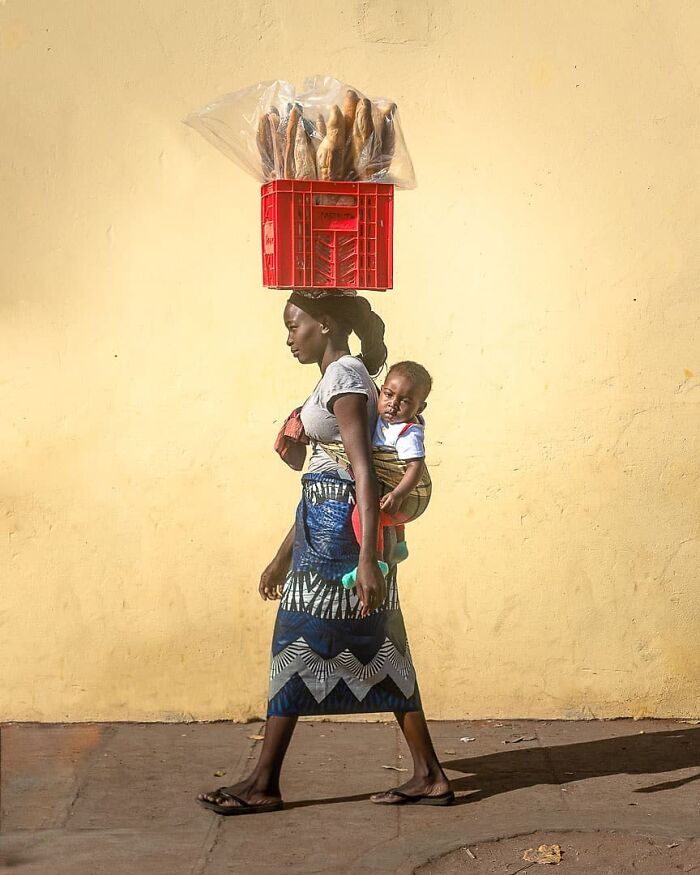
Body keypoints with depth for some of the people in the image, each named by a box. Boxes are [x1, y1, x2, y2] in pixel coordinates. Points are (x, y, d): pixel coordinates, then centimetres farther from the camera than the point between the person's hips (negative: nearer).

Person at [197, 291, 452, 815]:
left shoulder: (344, 375, -12)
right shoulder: (339, 377, 18)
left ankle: (264, 785, 6)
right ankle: (429, 776, 14)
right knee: (379, 652, 10)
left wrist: (367, 557, -27)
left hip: (335, 531, -10)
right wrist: (284, 556, 23)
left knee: (297, 649, -3)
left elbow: (363, 472, -21)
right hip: (325, 528, 10)